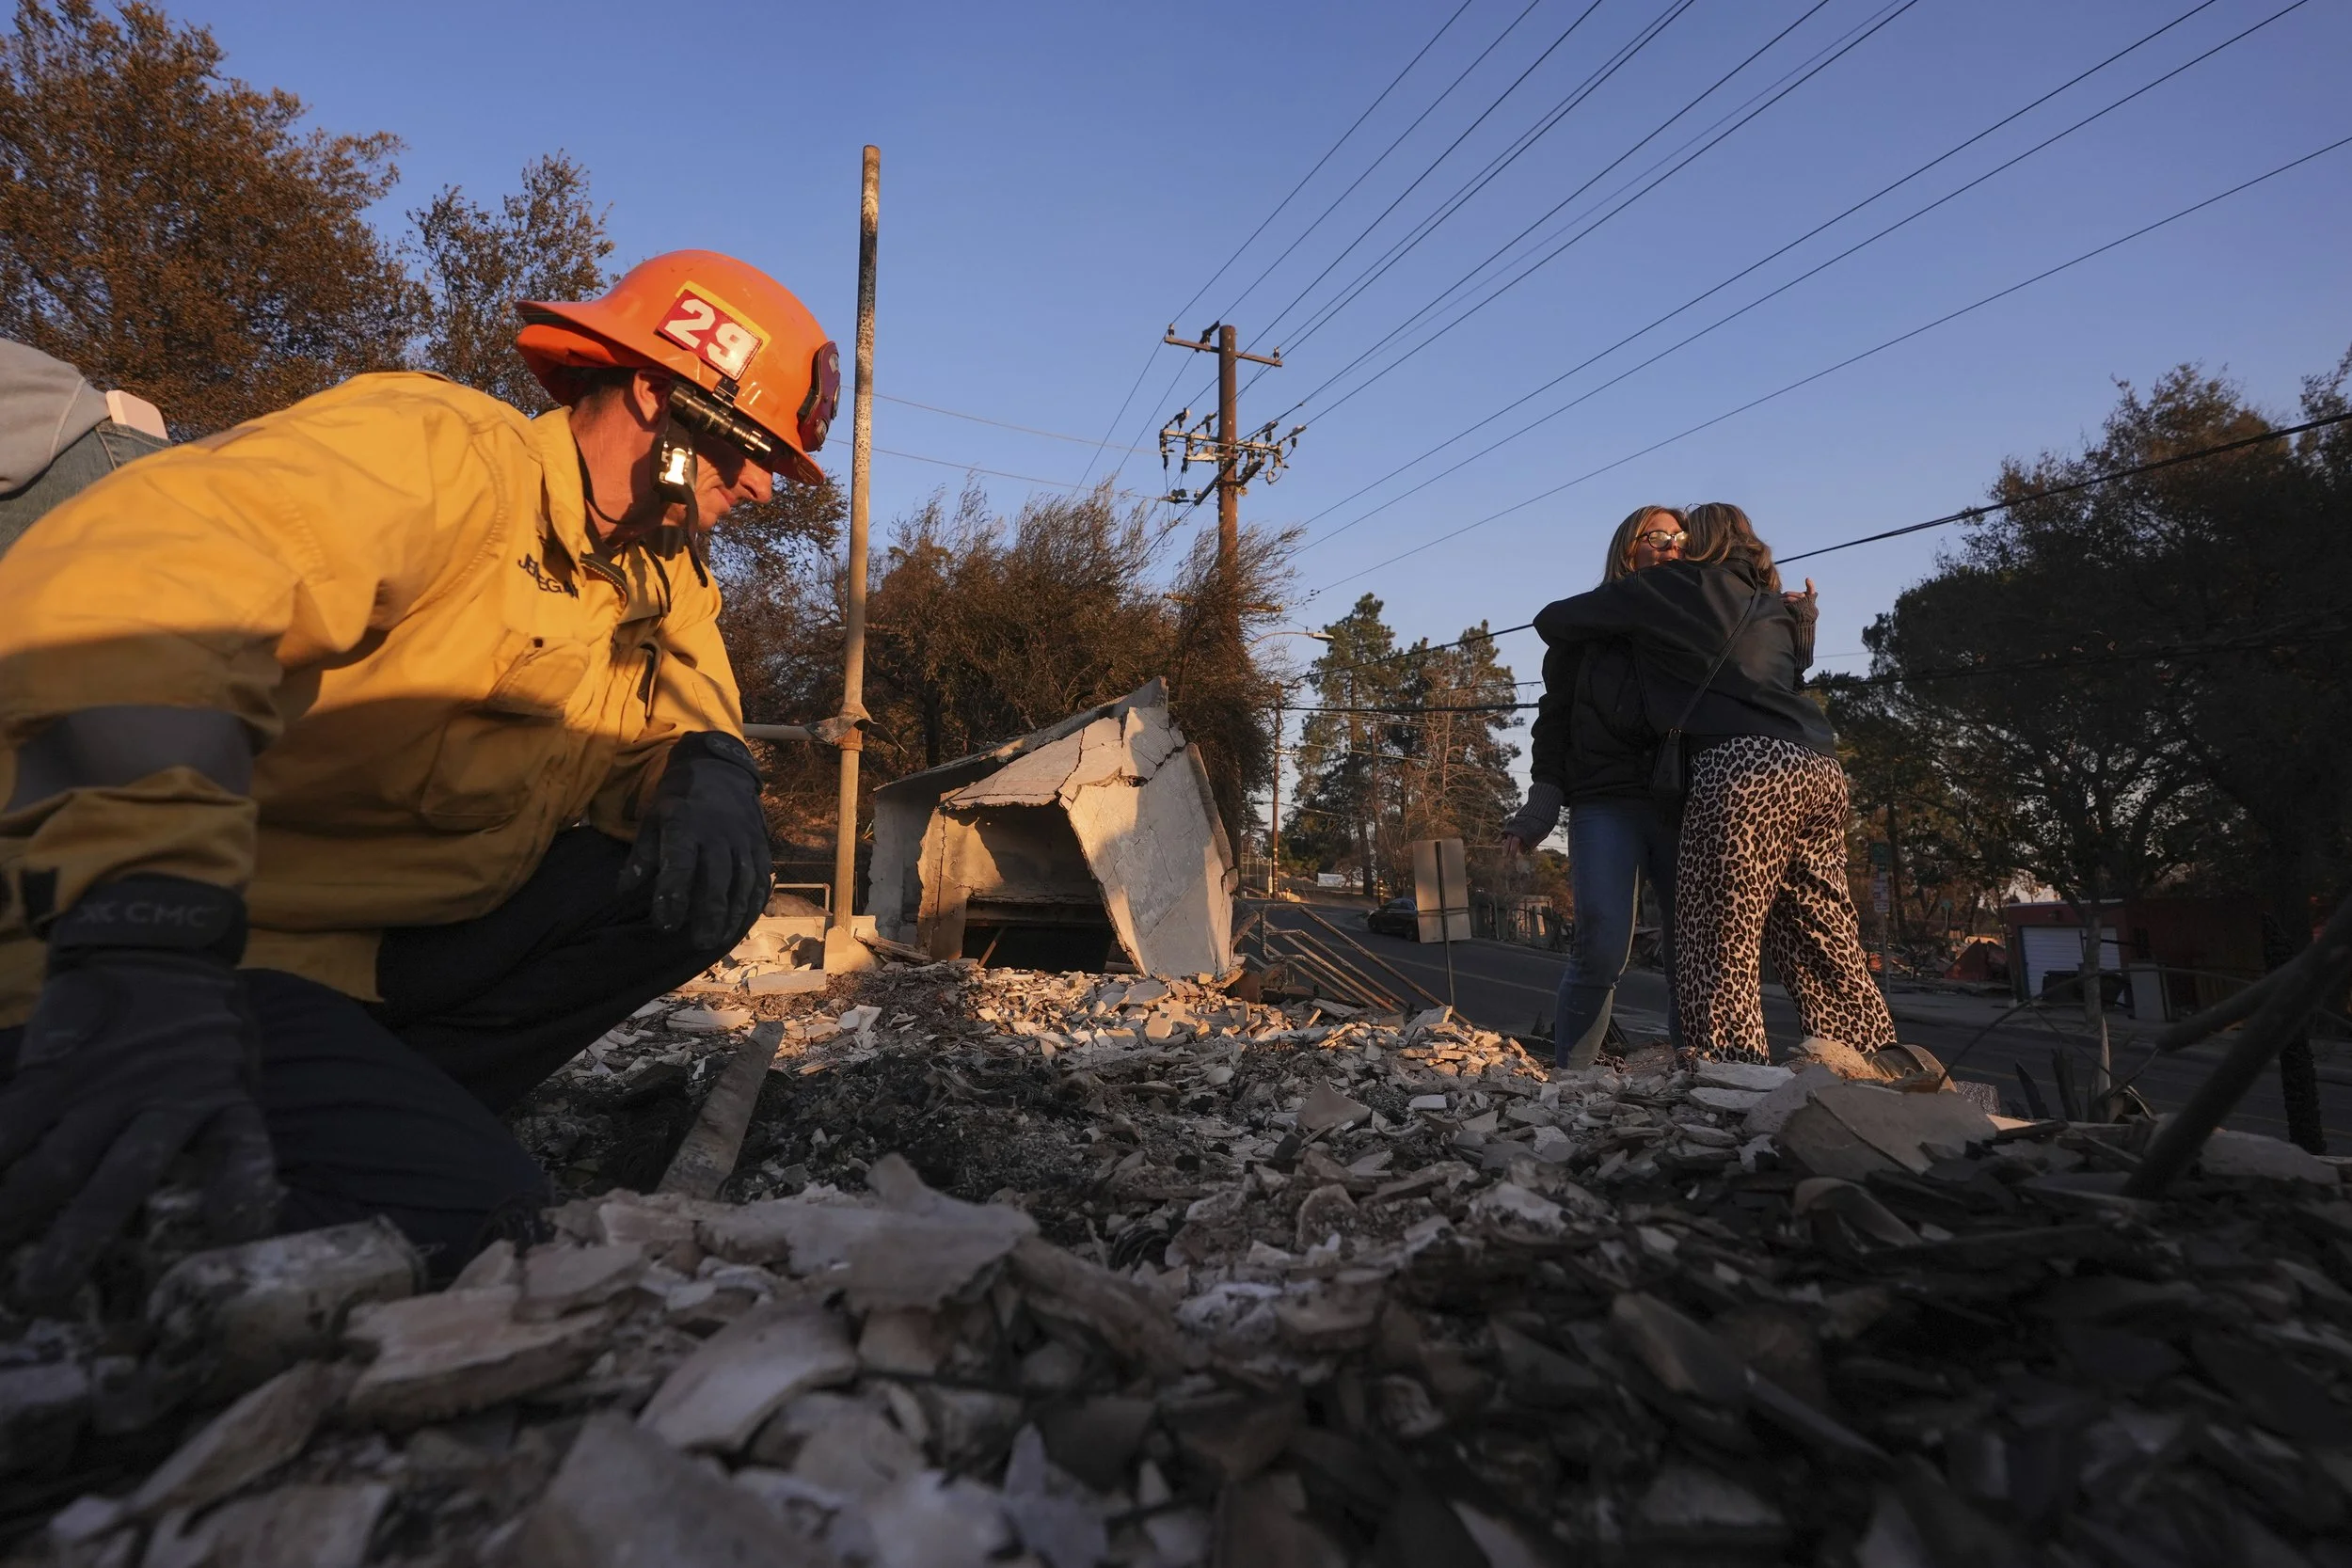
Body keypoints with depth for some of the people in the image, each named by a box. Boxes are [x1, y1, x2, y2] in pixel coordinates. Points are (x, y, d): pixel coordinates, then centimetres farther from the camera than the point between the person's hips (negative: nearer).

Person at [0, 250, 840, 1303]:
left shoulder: (666, 578, 7)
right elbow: (128, 579, -34)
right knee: (468, 1220, -25)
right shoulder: (446, 449, -19)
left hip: (398, 939, 8)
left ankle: (391, 1109, -2)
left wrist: (707, 773, -19)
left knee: (710, 884, -10)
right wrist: (147, 937, -46)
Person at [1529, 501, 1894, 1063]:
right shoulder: (1777, 607, 27)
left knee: (1720, 953, -6)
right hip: (1819, 769, 7)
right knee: (1827, 950, 10)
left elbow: (1552, 622, 17)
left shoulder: (1665, 587, 12)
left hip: (1743, 769, -7)